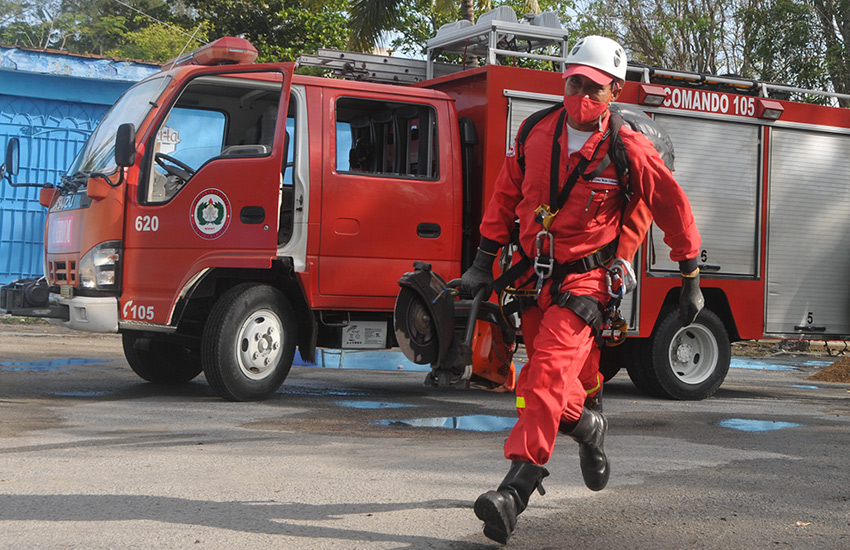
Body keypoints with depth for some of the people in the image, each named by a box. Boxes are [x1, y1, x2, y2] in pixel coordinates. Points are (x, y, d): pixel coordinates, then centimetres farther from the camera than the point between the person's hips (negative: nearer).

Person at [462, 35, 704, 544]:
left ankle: (515, 489, -26)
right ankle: (589, 426, 43)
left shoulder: (629, 151, -9)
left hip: (586, 278, -5)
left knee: (548, 374, -22)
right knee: (541, 381, 14)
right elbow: (506, 197, 13)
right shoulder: (536, 134, 2)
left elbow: (675, 210, 1)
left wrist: (691, 281, 4)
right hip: (535, 274, 6)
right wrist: (484, 263, 11)